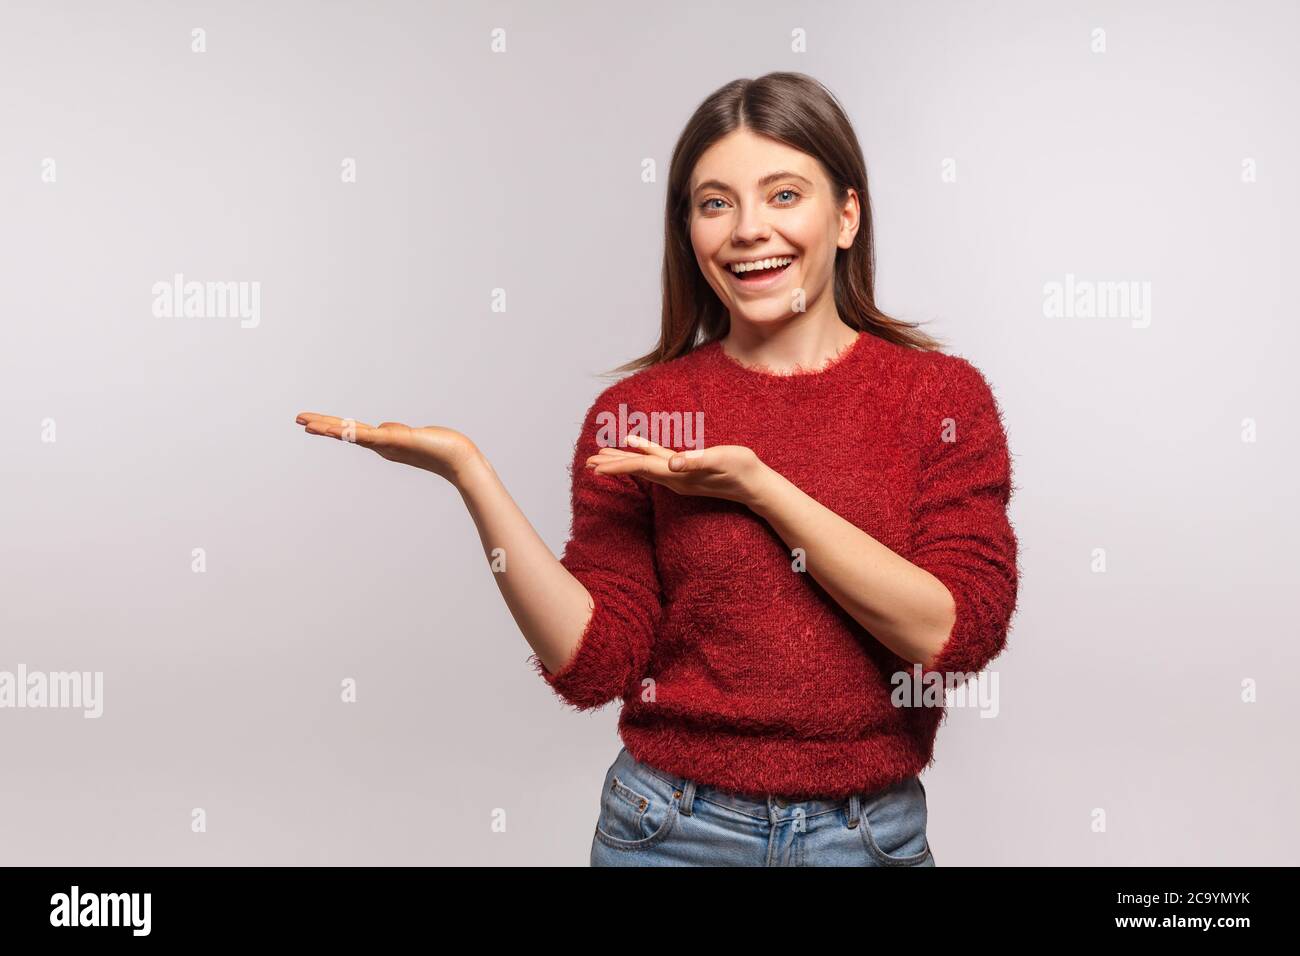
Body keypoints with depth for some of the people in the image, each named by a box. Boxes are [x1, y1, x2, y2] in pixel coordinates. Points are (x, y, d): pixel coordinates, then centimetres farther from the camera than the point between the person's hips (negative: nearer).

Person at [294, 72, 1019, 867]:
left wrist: (759, 485, -19)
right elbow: (593, 663, -9)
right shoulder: (635, 412, -4)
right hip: (674, 828, 0)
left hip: (875, 832, 0)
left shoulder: (943, 395, -5)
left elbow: (958, 635, -15)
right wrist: (470, 473, -18)